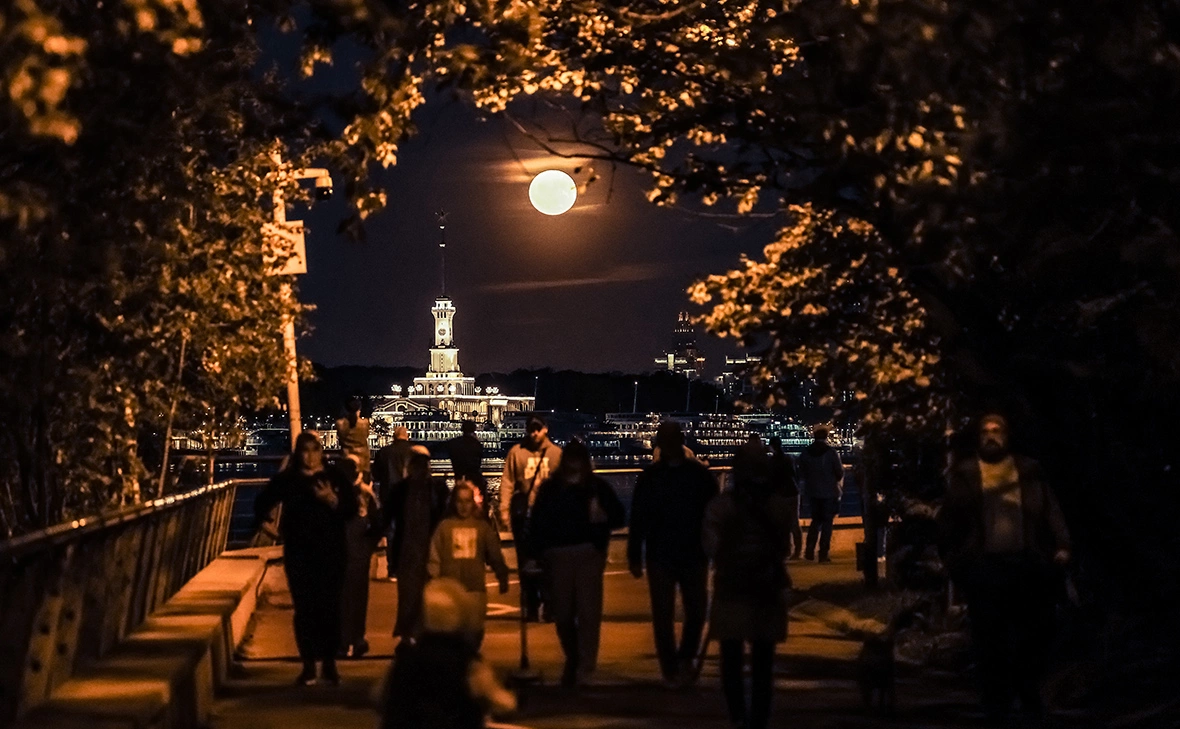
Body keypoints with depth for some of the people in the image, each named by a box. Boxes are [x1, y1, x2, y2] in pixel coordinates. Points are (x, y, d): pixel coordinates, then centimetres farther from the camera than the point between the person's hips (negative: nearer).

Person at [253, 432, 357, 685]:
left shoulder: (334, 478, 4)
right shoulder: (286, 479, 5)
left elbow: (351, 508, -4)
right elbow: (262, 502, 17)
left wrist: (333, 501, -20)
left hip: (331, 552, 0)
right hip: (299, 553, 0)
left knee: (330, 606, -3)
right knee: (304, 608, -1)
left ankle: (329, 662, 8)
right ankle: (308, 664, 6)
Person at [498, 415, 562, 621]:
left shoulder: (556, 453, 2)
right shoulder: (516, 452, 0)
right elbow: (507, 482, -2)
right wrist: (504, 509, -8)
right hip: (523, 513, 0)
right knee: (526, 560, 6)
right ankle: (531, 606, 15)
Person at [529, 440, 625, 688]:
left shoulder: (598, 487, 4)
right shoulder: (550, 489, 6)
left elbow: (619, 517, 8)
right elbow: (536, 525, 8)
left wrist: (605, 517, -14)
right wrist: (539, 554, -1)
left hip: (589, 553, -2)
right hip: (558, 556, 2)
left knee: (588, 610, -10)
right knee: (562, 613, 7)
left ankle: (585, 666, -7)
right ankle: (572, 660, 28)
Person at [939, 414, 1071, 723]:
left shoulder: (1029, 471, 12)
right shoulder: (964, 474, 10)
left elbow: (1050, 510, 5)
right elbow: (948, 518, 6)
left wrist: (1061, 545, -9)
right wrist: (951, 557, -5)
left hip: (1027, 564, 1)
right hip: (983, 566, -1)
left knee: (1034, 633, 5)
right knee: (989, 638, 0)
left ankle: (1031, 700, 20)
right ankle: (996, 706, 8)